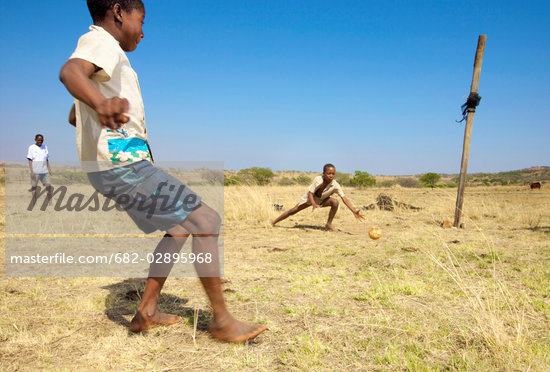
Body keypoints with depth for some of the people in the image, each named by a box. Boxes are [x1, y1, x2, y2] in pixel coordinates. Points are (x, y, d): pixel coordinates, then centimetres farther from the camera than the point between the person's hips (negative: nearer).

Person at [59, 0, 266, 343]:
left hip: (120, 166, 11)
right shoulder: (101, 41, -8)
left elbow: (74, 117, 32)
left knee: (180, 227, 18)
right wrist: (101, 103, -55)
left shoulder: (103, 49, 22)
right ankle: (222, 321, -3)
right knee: (206, 221, -9)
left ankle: (147, 312, 20)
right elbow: (70, 71, -34)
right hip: (124, 164, -11)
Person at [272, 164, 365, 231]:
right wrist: (314, 204, -47)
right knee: (294, 210, 1)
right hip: (310, 197, -1)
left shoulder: (335, 185, -31)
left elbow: (344, 198, -34)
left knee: (335, 202, -28)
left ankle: (328, 224, -11)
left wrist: (354, 211, -43)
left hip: (322, 200, 1)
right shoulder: (317, 179, -34)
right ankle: (273, 222, 20)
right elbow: (310, 193, -28)